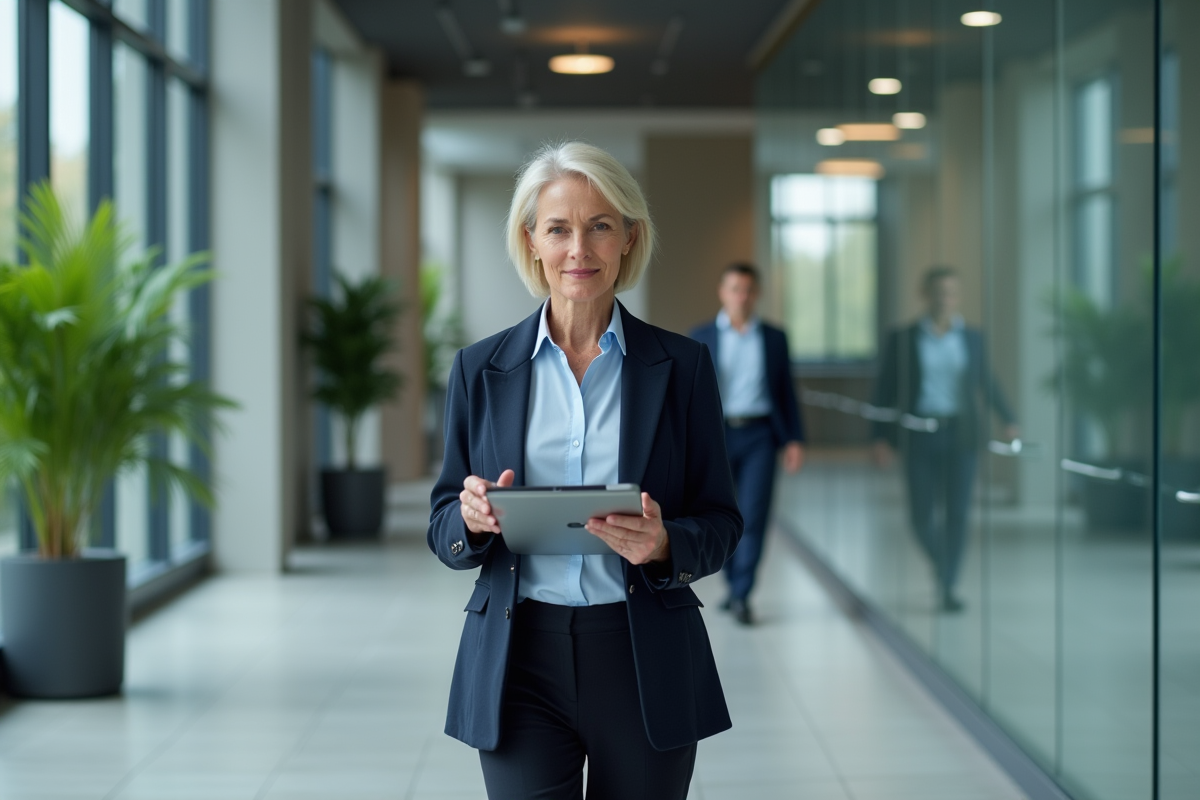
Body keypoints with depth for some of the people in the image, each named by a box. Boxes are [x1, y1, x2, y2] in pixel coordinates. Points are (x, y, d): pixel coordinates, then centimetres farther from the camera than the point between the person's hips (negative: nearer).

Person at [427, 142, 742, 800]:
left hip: (648, 668, 0)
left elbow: (721, 523, 4)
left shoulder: (681, 366, 2)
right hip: (519, 665, 0)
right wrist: (472, 517, -15)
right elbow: (443, 529, 8)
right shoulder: (480, 369, 4)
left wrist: (665, 545, -18)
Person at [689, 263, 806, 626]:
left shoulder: (774, 338, 8)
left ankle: (741, 596, -5)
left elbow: (786, 391, 9)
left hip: (759, 435, 0)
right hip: (715, 435, 0)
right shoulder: (701, 337, 5)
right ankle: (734, 585, 26)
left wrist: (794, 440, 1)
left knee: (753, 517, -9)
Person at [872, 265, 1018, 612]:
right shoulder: (902, 339, 1)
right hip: (920, 436, -1)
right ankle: (940, 566, 28)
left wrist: (1009, 420, 3)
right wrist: (881, 438, -5)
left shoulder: (973, 339, 6)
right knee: (922, 515, -1)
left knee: (957, 513, -3)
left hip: (962, 434, 1)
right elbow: (886, 390, 2)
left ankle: (948, 587, 7)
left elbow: (986, 382, 15)